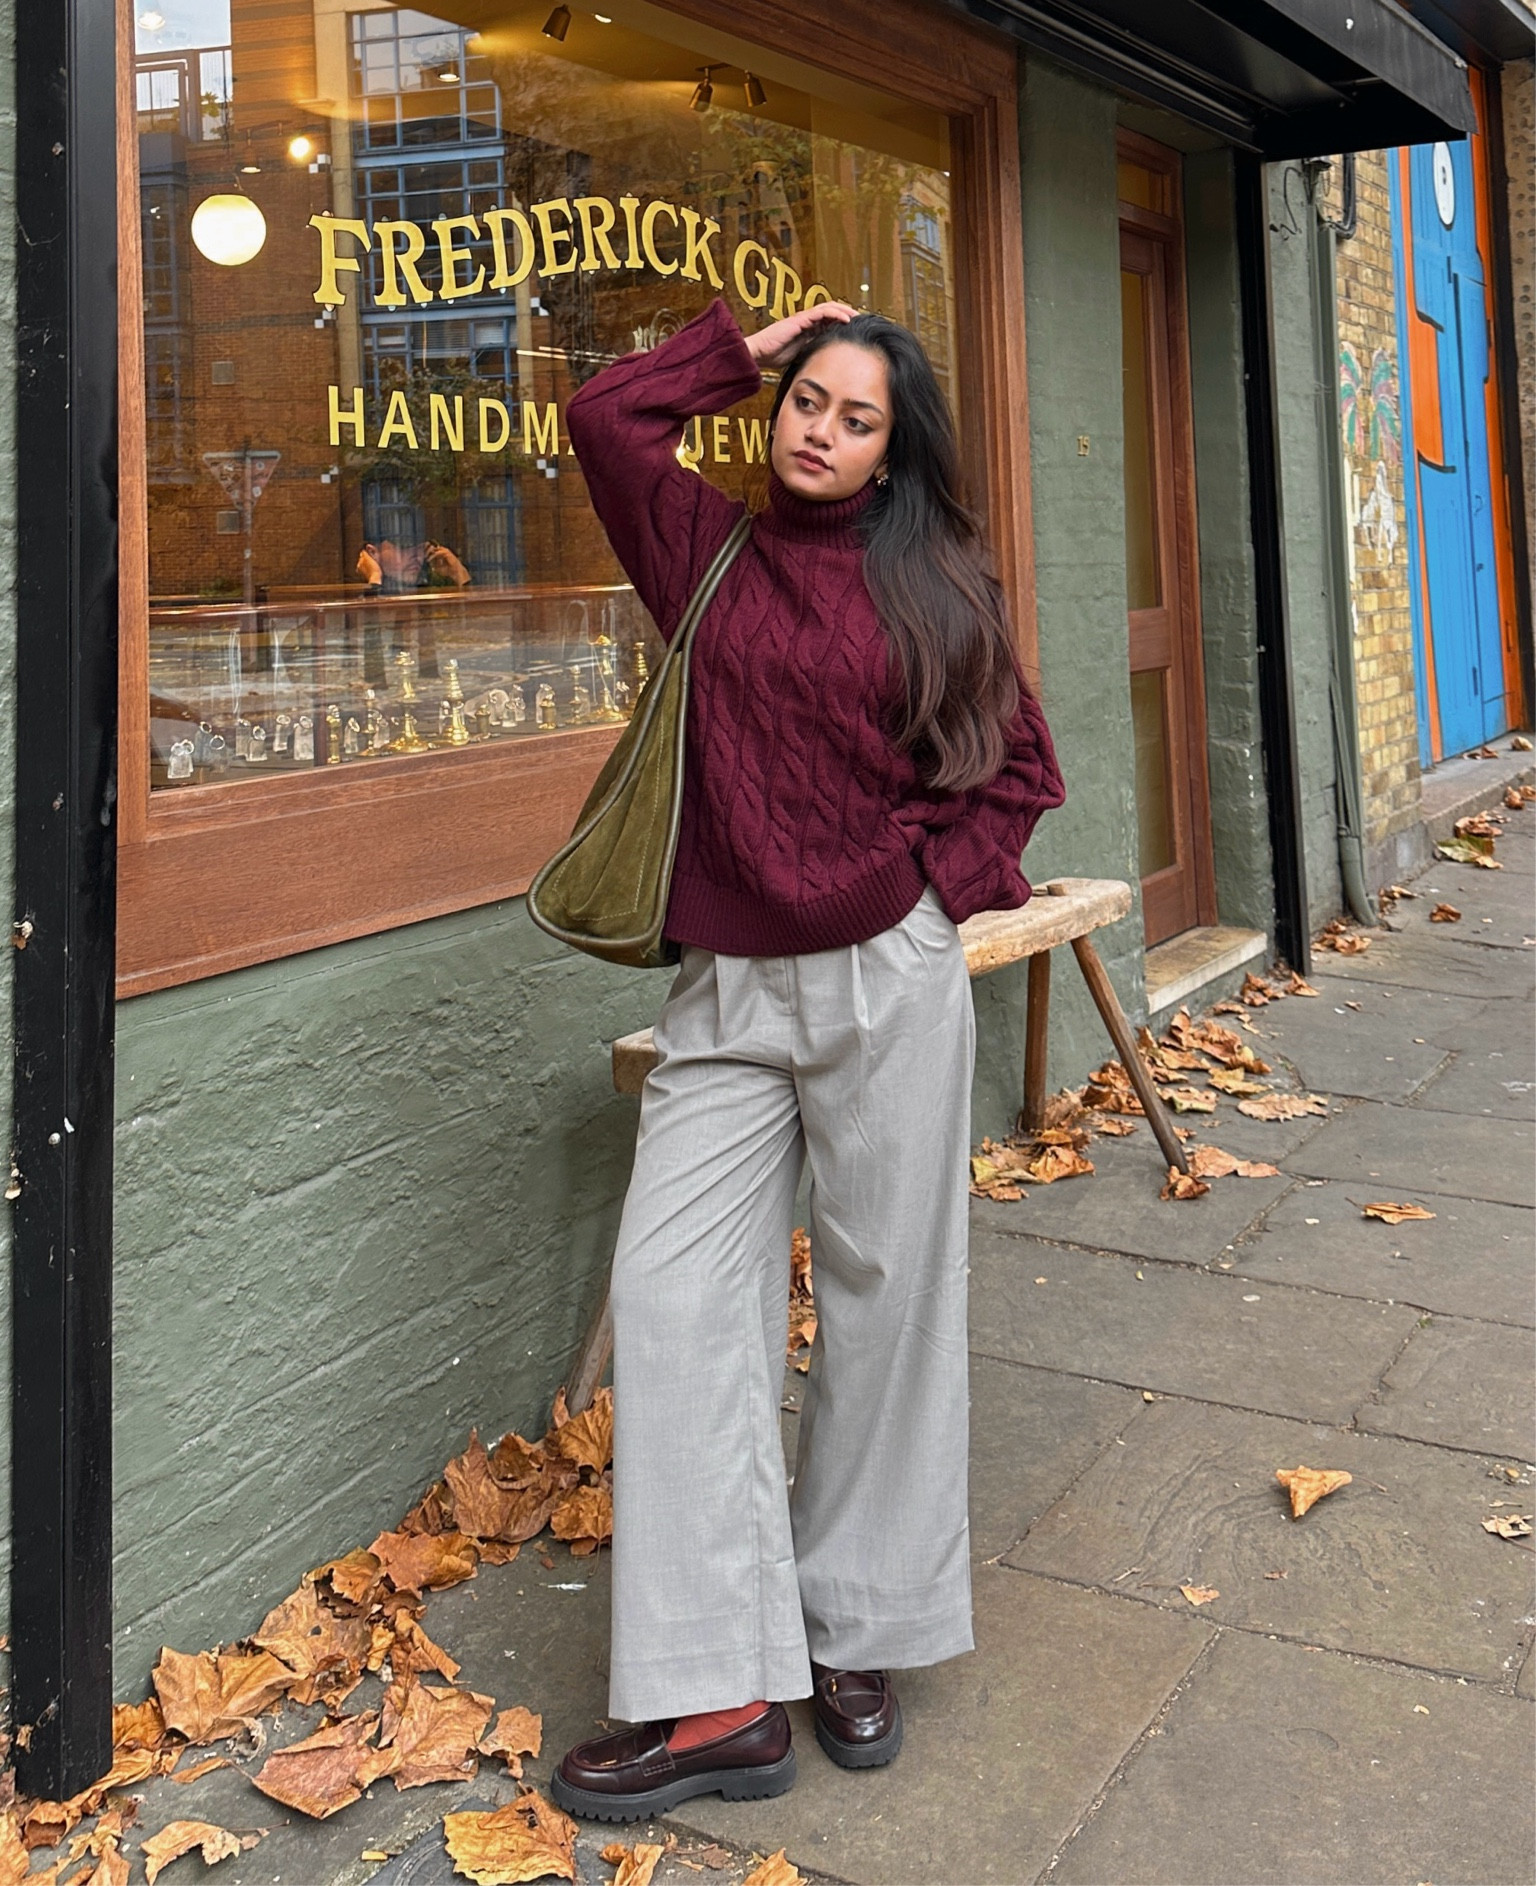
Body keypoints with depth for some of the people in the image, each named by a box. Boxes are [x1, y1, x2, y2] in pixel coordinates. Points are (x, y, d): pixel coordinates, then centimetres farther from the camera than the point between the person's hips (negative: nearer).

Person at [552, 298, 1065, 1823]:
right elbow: (606, 414, 5)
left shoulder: (940, 582, 8)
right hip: (728, 989, 2)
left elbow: (1016, 763, 11)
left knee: (883, 1298, 5)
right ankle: (718, 1696, 1)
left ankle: (857, 1640, 24)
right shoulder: (709, 549, 12)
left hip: (890, 980, -1)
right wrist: (749, 347, 12)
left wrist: (941, 883, -2)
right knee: (674, 1296, -7)